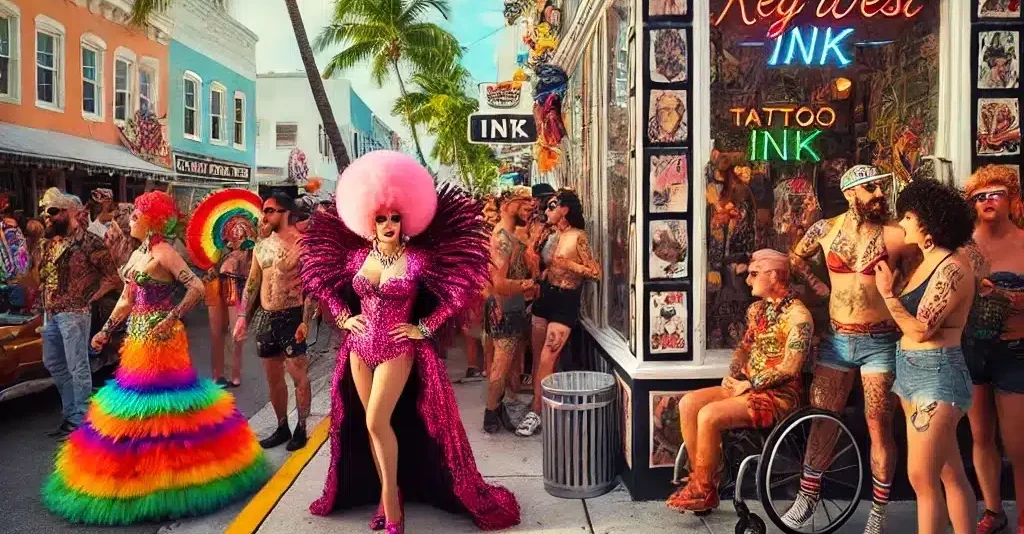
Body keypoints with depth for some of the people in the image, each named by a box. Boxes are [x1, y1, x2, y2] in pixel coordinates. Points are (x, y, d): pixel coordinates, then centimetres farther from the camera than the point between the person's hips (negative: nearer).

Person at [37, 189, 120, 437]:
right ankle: (71, 411, 32)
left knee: (78, 368, -2)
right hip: (50, 312, 9)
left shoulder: (88, 241, -13)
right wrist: (46, 302, 12)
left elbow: (113, 277, -12)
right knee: (54, 364, 18)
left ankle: (80, 420, 7)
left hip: (74, 313, -9)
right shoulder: (50, 241, 11)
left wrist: (89, 299, -10)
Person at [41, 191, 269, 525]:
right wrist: (106, 330, 16)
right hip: (138, 337, 9)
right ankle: (142, 467, 27)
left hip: (159, 338, -9)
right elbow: (126, 300, 19)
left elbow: (197, 288, -22)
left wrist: (172, 319, -20)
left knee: (156, 399, -2)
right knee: (139, 399, 14)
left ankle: (167, 471, 10)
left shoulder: (163, 253, -13)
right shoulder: (137, 254, 13)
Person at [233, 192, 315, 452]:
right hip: (264, 317, 6)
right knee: (273, 378, 13)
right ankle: (282, 428, 26)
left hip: (291, 317, -6)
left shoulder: (303, 244, -10)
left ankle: (301, 429, 14)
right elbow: (252, 284, 15)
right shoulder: (261, 246, 10)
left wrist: (306, 321, -19)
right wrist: (243, 317, 8)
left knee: (299, 376, -1)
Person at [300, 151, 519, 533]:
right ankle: (389, 497, 24)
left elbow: (456, 294, -10)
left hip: (397, 351, -5)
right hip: (359, 350, 5)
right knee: (371, 426, 9)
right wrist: (344, 318, 6)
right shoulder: (358, 255, 3)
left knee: (377, 422, -14)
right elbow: (326, 286, 18)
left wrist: (423, 329, -9)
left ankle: (390, 498, 5)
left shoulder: (418, 259, -10)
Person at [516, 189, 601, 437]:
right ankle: (538, 403, 20)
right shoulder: (552, 235, 11)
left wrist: (568, 264, -18)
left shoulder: (578, 237, -10)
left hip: (565, 301, -7)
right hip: (545, 296, 7)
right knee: (538, 357, 9)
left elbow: (596, 272, -12)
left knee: (547, 359, -6)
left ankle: (536, 412, 3)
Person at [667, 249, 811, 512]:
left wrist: (748, 385, -16)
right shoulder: (757, 308, 12)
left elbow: (790, 368, -20)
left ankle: (704, 491, -7)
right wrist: (733, 375, -1)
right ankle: (700, 479, 0)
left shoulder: (797, 315, -15)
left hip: (780, 394, -8)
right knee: (688, 403, -9)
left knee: (709, 415, -26)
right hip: (748, 386, 9)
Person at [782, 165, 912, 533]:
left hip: (880, 342, -3)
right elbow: (796, 257, 18)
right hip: (837, 339, 3)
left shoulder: (895, 235, -7)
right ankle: (808, 496, 24)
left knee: (878, 426, 3)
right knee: (822, 420, 9)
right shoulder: (826, 229, 1)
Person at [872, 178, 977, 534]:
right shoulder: (925, 263, 13)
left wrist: (887, 292, -13)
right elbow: (908, 319, 8)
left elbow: (921, 329, -18)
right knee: (950, 474, 15)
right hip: (912, 371, 9)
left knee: (922, 476, -5)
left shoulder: (952, 268, -15)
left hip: (937, 374, -9)